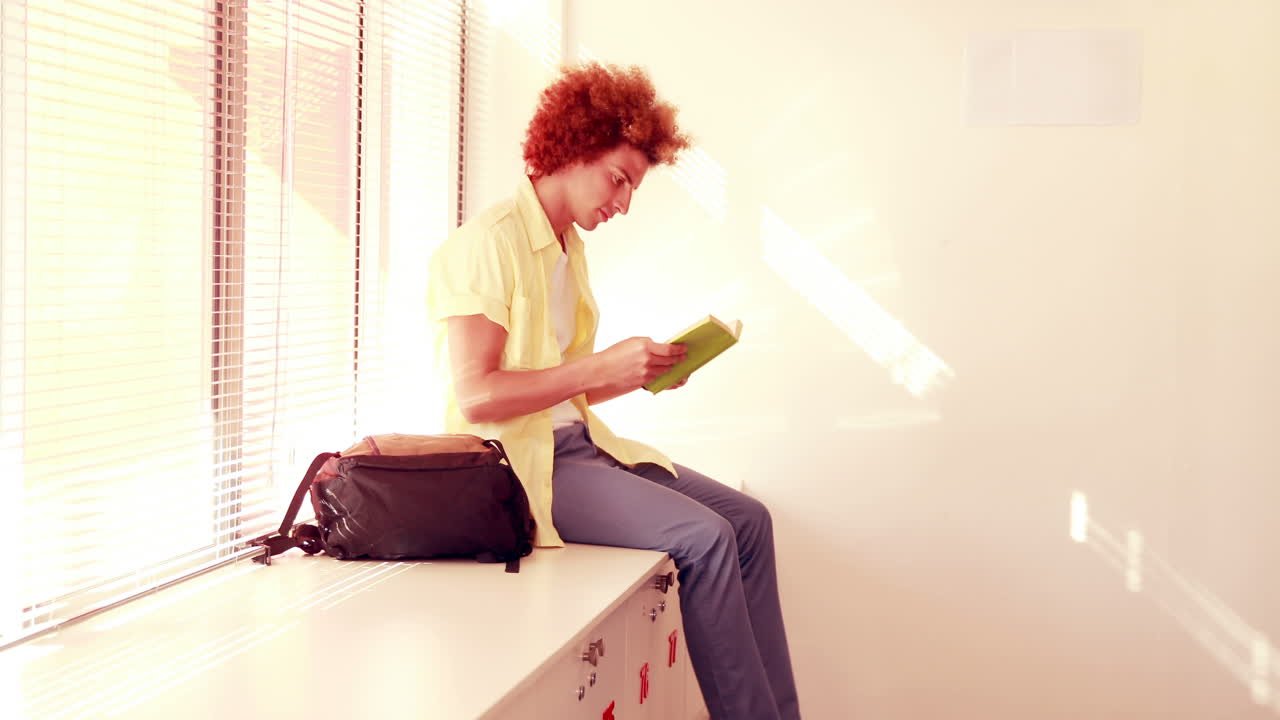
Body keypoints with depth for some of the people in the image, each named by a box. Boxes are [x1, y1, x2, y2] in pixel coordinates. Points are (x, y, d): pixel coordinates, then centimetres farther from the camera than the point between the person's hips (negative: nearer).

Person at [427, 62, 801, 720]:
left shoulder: (567, 247, 16)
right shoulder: (489, 242, -12)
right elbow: (475, 395, -20)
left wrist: (643, 373, 2)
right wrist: (602, 366, -21)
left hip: (577, 442, 9)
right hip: (518, 458, -9)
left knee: (746, 519, -3)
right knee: (702, 536, -23)